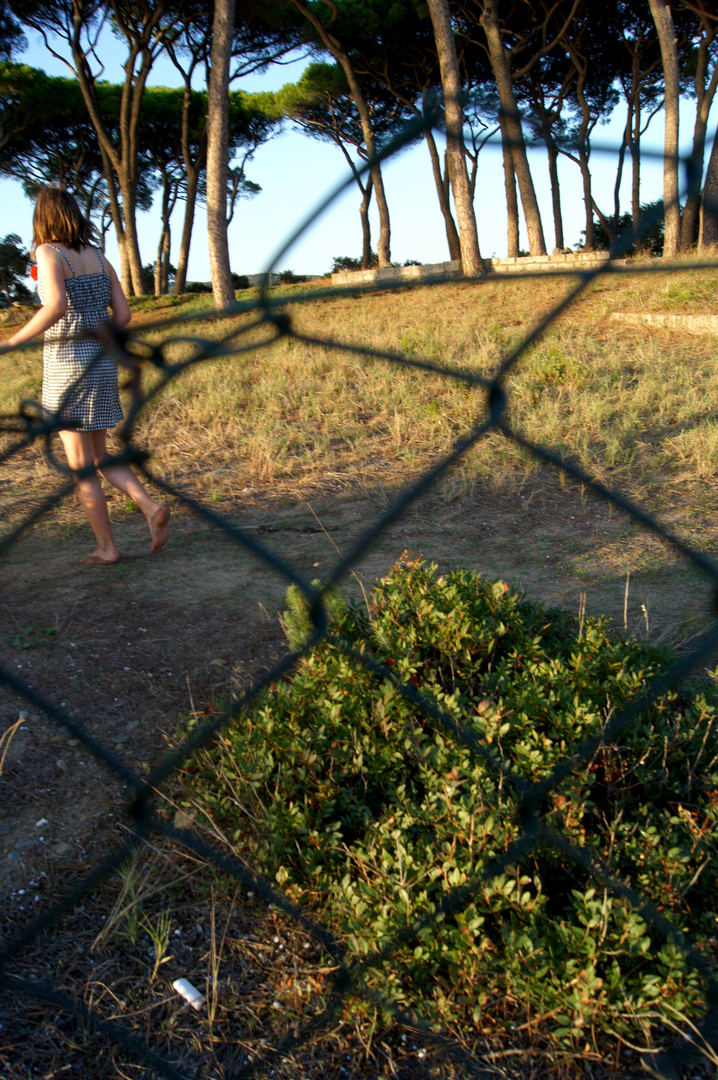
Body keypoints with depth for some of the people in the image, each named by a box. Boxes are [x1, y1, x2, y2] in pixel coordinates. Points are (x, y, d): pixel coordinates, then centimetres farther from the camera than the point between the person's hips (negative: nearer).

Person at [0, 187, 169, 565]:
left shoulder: (49, 253, -8)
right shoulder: (98, 257, 10)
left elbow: (57, 307, -25)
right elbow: (123, 314, 8)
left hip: (66, 367, -6)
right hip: (102, 364, 7)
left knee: (81, 468, 4)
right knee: (99, 458, 18)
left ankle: (106, 548, 9)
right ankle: (151, 508, -1)